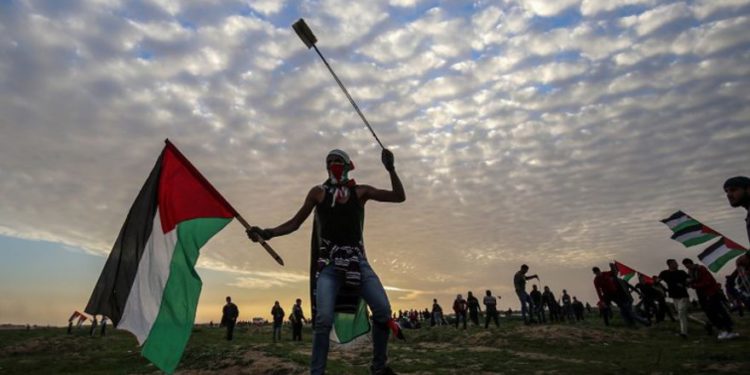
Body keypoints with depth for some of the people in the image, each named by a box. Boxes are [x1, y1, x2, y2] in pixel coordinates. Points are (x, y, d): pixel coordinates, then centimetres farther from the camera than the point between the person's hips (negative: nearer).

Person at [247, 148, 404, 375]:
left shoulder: (360, 191, 11)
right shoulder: (319, 192, 9)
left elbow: (399, 197, 9)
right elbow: (295, 223, 8)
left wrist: (390, 169, -2)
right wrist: (267, 233, -7)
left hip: (357, 261, 2)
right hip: (329, 264, -1)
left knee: (383, 312, -5)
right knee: (324, 320, -14)